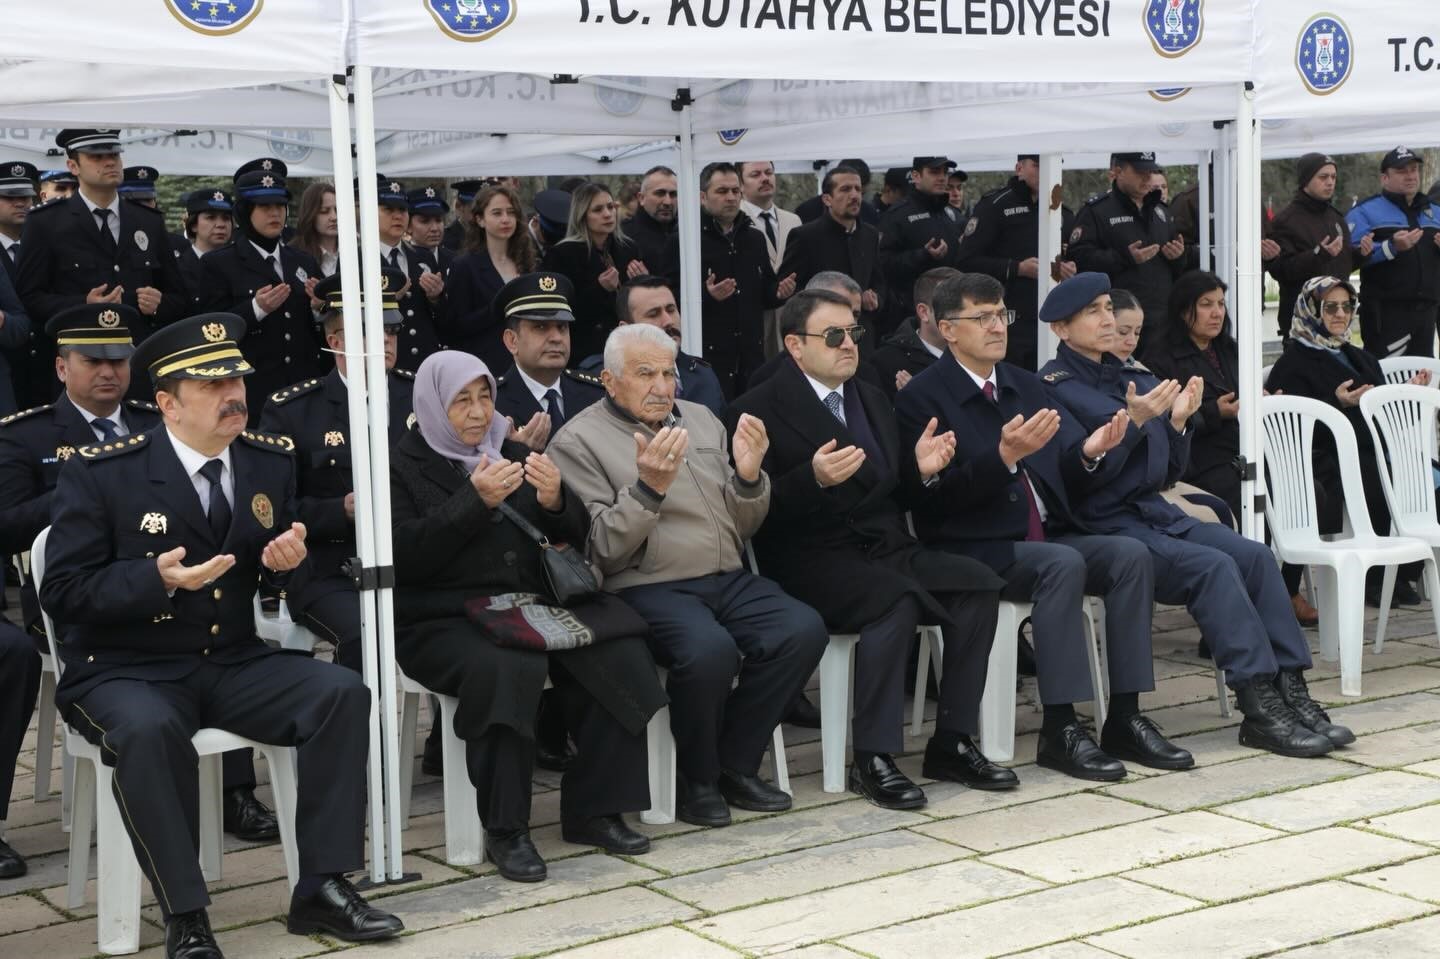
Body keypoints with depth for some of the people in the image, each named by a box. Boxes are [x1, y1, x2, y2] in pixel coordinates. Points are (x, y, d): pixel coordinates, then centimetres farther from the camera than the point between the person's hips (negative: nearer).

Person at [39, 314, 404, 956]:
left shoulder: (272, 461, 6)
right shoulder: (99, 472, -9)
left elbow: (280, 575, 17)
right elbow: (61, 592, -10)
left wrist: (290, 561, -10)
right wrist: (157, 578, -26)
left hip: (234, 663, 5)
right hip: (125, 671, -5)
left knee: (343, 693, -19)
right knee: (150, 730, -38)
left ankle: (322, 889, -13)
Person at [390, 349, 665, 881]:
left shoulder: (514, 454, 19)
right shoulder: (405, 467, 6)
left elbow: (577, 534, 15)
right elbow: (406, 556, -9)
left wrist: (556, 500, -8)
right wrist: (475, 502, -17)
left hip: (530, 602, 5)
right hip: (445, 619, -5)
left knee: (620, 654, -21)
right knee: (510, 668, -36)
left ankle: (595, 809, -10)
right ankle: (505, 829, -24)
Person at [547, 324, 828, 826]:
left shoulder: (702, 420, 17)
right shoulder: (579, 441, 0)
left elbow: (742, 527, 17)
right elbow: (603, 550, -10)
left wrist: (748, 476, -4)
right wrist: (648, 488, -23)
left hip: (728, 579, 6)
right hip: (649, 588, -6)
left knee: (804, 630, -20)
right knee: (710, 649, -34)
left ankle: (734, 764, -4)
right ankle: (697, 780, -9)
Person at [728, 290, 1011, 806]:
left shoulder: (872, 399, 20)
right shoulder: (758, 410, -3)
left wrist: (921, 468, 0)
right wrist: (814, 479, -27)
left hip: (888, 549, 7)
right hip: (813, 562, -7)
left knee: (978, 584, -18)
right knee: (897, 599, -34)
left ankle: (952, 743, -12)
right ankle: (872, 758, -26)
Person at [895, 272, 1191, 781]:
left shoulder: (1027, 385, 16)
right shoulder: (921, 398, -4)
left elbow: (1070, 477, 12)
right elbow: (939, 495, -15)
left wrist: (1090, 451, -11)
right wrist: (1004, 456, -27)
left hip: (1048, 535, 7)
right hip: (974, 549, -6)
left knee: (1131, 553, -18)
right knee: (1062, 564, -32)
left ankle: (1125, 718, -17)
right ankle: (1060, 729, -28)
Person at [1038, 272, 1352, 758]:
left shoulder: (1134, 380, 17)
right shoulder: (1054, 388, -5)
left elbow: (1167, 473, 18)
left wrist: (1177, 423, 1)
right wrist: (1133, 421, -21)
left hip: (1155, 512, 7)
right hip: (1104, 526, -7)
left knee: (1255, 554, -15)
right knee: (1214, 565, -27)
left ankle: (1289, 689, -18)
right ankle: (1260, 706, -26)